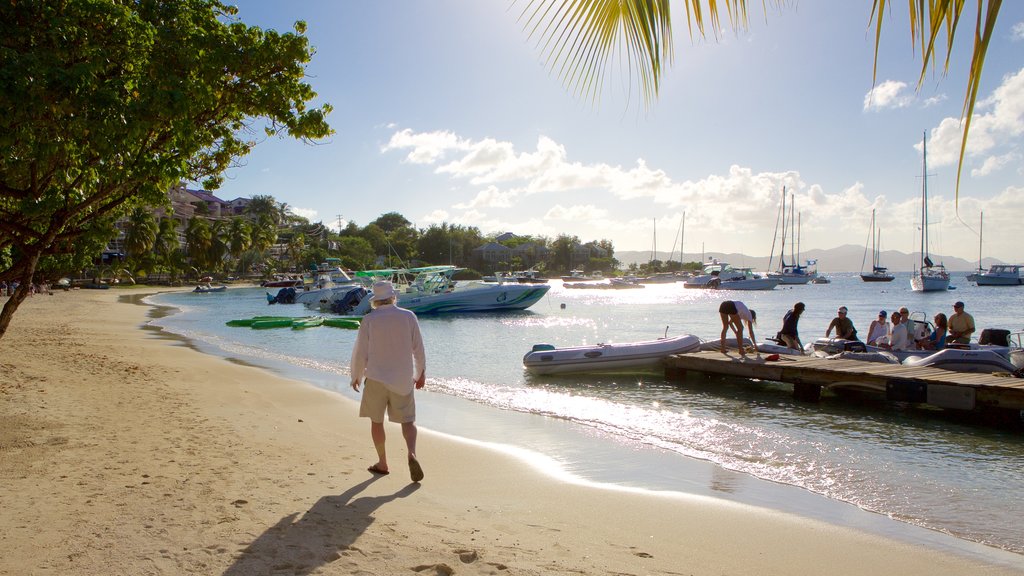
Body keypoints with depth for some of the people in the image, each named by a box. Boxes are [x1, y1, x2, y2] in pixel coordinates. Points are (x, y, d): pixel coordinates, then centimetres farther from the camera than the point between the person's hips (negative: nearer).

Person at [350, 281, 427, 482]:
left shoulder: (369, 320, -6)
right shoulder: (408, 316, -2)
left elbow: (360, 352, -3)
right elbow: (418, 348, 2)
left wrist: (356, 376, 12)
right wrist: (421, 372, 15)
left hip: (376, 377, -1)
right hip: (403, 379, 1)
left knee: (376, 421, 15)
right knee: (408, 420, 9)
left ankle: (382, 463, 21)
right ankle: (412, 454, -15)